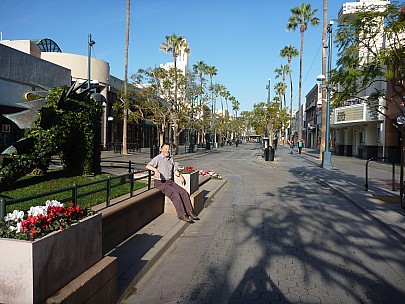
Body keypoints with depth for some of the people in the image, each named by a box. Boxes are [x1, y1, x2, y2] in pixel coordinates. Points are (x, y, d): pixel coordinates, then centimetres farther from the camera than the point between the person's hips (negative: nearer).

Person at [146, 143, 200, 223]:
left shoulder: (170, 159, 17)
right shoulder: (157, 158, -5)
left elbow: (175, 170, 24)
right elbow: (148, 166, -21)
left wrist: (179, 175, 3)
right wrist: (156, 170, -40)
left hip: (170, 182, 7)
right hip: (160, 183, -7)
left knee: (184, 192, -13)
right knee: (175, 194, -27)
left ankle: (189, 212, -10)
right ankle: (182, 215, -23)